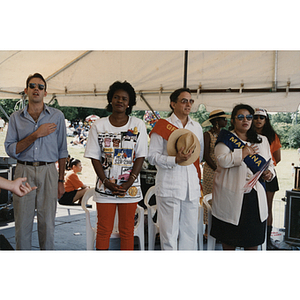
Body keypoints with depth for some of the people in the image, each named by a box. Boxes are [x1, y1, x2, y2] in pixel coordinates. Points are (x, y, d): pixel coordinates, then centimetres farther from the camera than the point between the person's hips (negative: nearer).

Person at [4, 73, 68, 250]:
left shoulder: (57, 116, 6)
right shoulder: (16, 117, 7)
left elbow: (62, 151, 7)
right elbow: (10, 149, -1)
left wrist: (61, 180, 3)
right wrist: (36, 135, -11)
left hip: (48, 171, 0)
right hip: (24, 171, 1)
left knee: (47, 223, 3)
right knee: (23, 223, 4)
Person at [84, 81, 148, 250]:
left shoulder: (138, 125, 2)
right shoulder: (98, 126, 3)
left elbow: (140, 157, -1)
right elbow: (95, 158, 1)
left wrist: (128, 183, -11)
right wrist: (107, 183, -10)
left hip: (130, 188, 0)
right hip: (105, 187, 0)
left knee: (127, 230, 8)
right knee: (104, 230, 5)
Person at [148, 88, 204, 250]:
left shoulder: (197, 127, 15)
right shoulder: (162, 126, -1)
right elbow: (152, 156, -5)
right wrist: (175, 160, -17)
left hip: (192, 186, 5)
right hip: (169, 186, -5)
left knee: (190, 230, 8)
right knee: (169, 232, -2)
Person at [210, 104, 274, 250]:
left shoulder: (262, 140, 13)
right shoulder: (226, 139, -1)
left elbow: (269, 163, 18)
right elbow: (222, 160, -18)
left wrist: (269, 173, -3)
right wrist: (244, 153, -15)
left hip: (255, 196, 4)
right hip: (232, 195, -4)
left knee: (253, 241, 10)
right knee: (229, 239, 7)